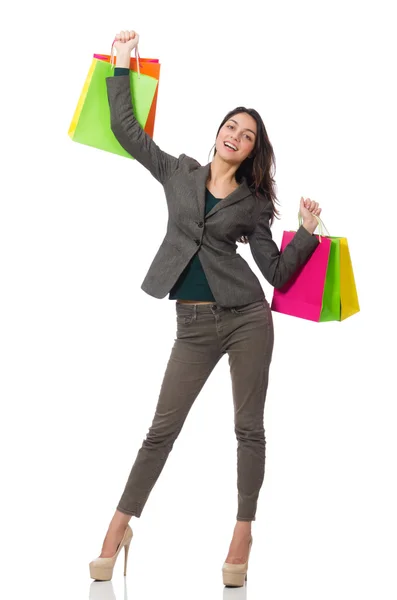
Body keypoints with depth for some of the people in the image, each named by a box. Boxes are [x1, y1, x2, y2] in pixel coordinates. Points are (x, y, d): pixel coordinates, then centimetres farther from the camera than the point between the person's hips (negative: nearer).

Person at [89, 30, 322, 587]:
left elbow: (277, 273, 5)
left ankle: (243, 532, 13)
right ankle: (120, 528, 12)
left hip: (246, 317, 0)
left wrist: (307, 233, -7)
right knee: (162, 429, 2)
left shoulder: (252, 203, 7)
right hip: (194, 325, 0)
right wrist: (122, 64, 13)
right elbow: (125, 127, 12)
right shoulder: (179, 173, 9)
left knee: (249, 429, 3)